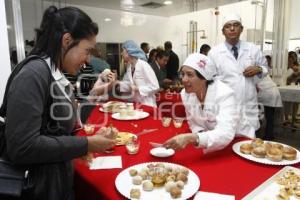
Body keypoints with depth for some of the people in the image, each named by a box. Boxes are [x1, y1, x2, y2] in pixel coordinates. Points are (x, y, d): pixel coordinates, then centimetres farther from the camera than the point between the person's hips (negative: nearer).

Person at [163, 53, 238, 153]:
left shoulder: (224, 94, -25)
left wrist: (190, 138, -47)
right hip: (210, 143, 5)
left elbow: (225, 134, -36)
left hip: (235, 141, -4)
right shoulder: (185, 93, -8)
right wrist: (201, 135, -16)